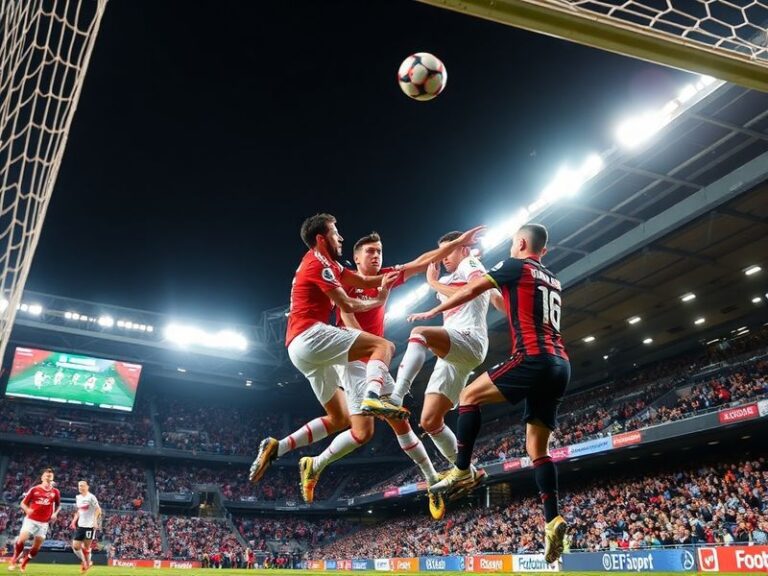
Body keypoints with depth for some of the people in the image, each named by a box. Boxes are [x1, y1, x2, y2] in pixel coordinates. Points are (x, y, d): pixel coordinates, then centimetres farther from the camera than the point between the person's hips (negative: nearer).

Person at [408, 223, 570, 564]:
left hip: (533, 358, -8)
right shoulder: (553, 282, 26)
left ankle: (462, 471, 1)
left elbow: (471, 291, 8)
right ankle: (552, 520, -3)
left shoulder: (516, 266, 5)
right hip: (560, 364, 8)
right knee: (537, 448, 7)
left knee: (469, 396, 5)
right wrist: (497, 293, 49)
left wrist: (432, 312, 19)